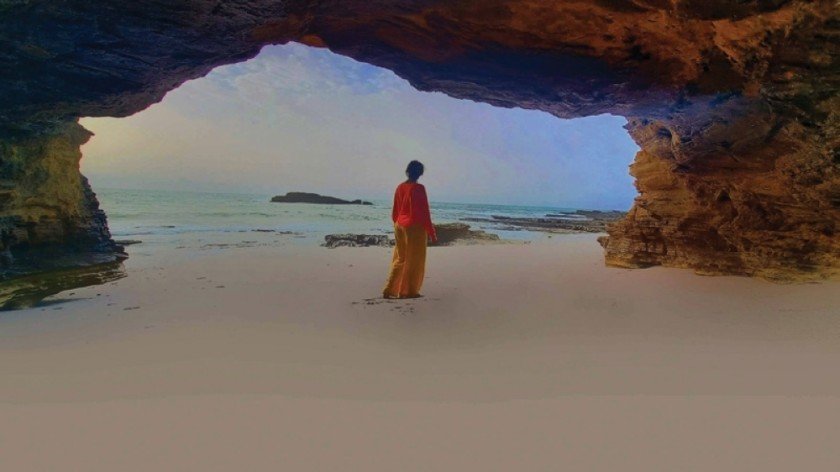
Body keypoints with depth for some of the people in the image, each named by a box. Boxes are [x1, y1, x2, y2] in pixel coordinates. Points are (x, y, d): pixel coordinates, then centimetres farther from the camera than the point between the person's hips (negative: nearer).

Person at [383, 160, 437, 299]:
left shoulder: (400, 187, 6)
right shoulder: (418, 188, -12)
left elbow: (394, 212, 12)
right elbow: (424, 213, -14)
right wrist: (431, 233, -8)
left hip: (400, 227, 6)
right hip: (415, 228, -6)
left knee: (400, 259, 15)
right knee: (414, 260, 5)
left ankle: (390, 290, 12)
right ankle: (408, 291, 10)